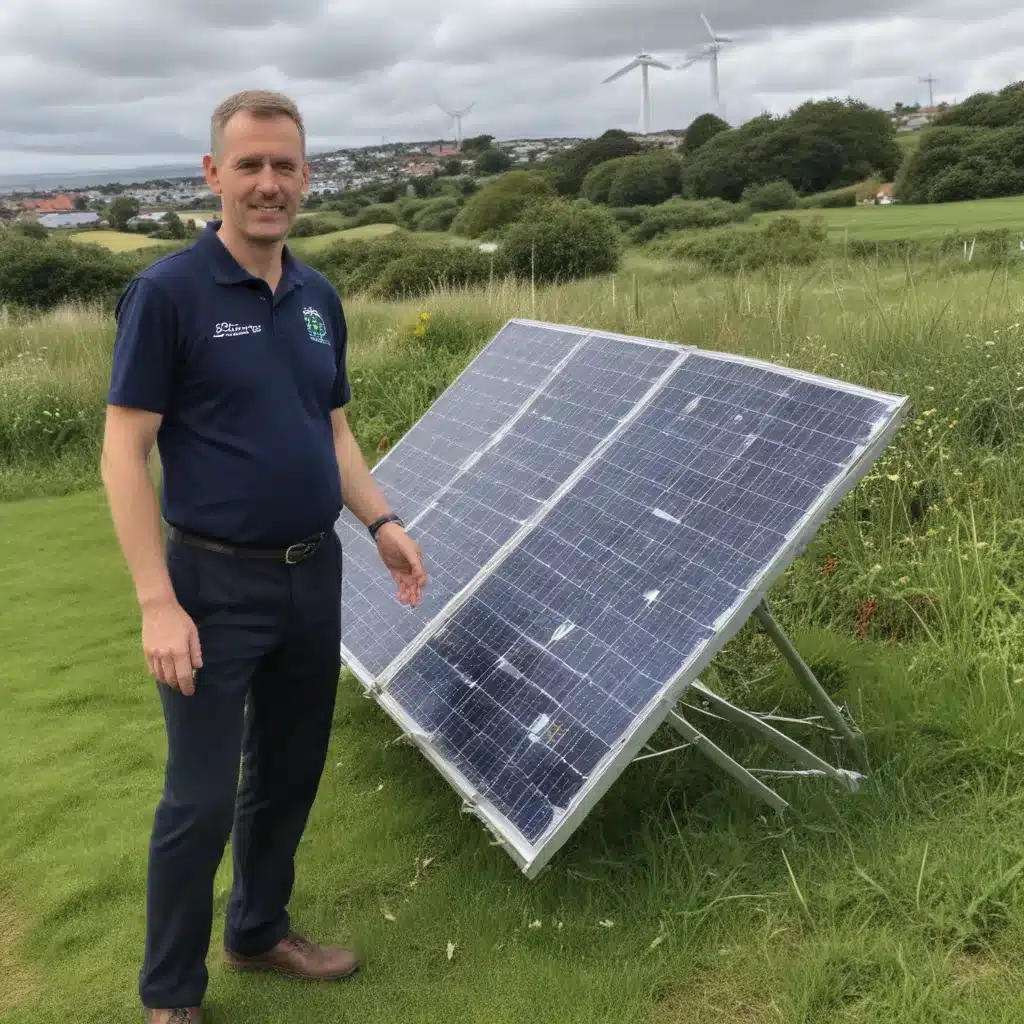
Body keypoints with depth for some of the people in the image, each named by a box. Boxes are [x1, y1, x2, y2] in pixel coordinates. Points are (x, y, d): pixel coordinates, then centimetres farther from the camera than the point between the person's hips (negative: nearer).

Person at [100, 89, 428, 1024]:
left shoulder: (319, 299, 7)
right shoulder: (168, 292, -12)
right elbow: (125, 454, -14)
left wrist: (383, 523, 3)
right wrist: (158, 603, -19)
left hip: (313, 575, 6)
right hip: (216, 583, -6)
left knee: (289, 776, 18)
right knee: (201, 800, 3)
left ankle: (262, 930, 39)